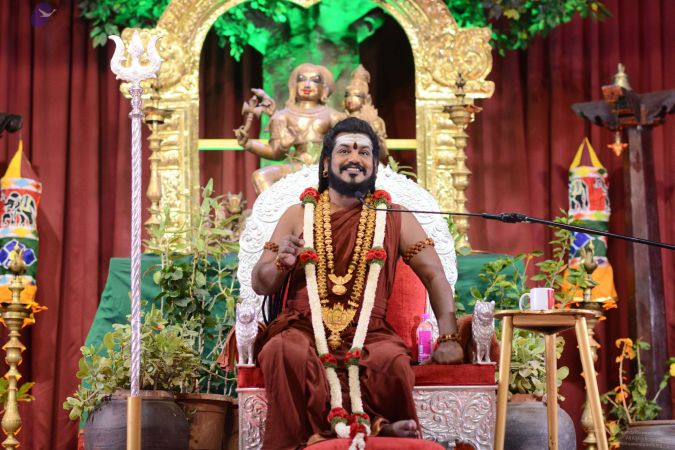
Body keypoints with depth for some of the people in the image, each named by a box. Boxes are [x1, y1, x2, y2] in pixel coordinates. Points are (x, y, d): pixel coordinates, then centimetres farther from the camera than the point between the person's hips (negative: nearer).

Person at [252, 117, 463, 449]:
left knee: (392, 358, -34)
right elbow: (260, 284, 13)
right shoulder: (298, 215, 14)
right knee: (284, 351, -35)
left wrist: (448, 338, -6)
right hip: (303, 329, 0)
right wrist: (282, 263, -10)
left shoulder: (394, 219, 14)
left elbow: (434, 275, 8)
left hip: (368, 334, 0)